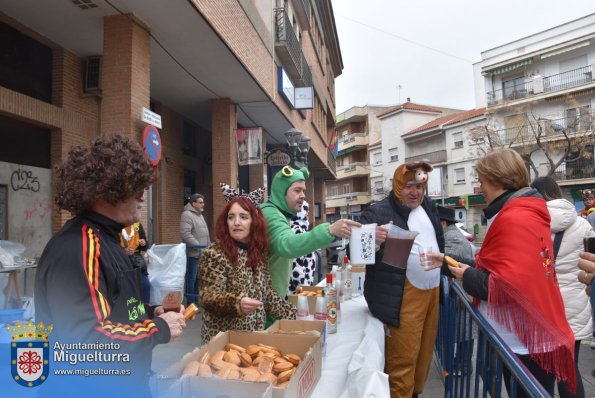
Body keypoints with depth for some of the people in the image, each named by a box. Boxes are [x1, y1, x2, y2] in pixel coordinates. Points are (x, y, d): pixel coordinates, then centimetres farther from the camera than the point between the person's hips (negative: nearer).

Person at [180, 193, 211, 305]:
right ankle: (191, 302, 3)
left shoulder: (199, 215, 19)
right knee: (192, 278, -3)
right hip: (193, 252, -9)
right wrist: (199, 247, -20)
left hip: (202, 253, 9)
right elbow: (185, 233, -21)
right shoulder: (187, 215, -12)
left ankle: (197, 299, 26)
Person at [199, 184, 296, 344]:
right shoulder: (214, 254, -15)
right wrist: (237, 302, -38)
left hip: (255, 335, 6)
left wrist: (294, 315, 5)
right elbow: (208, 297, -21)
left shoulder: (259, 253, 3)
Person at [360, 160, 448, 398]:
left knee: (424, 352, 21)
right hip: (403, 298, -7)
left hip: (432, 291, 8)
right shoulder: (379, 212, -13)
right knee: (402, 360, 0)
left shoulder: (428, 206, 9)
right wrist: (371, 242, -39)